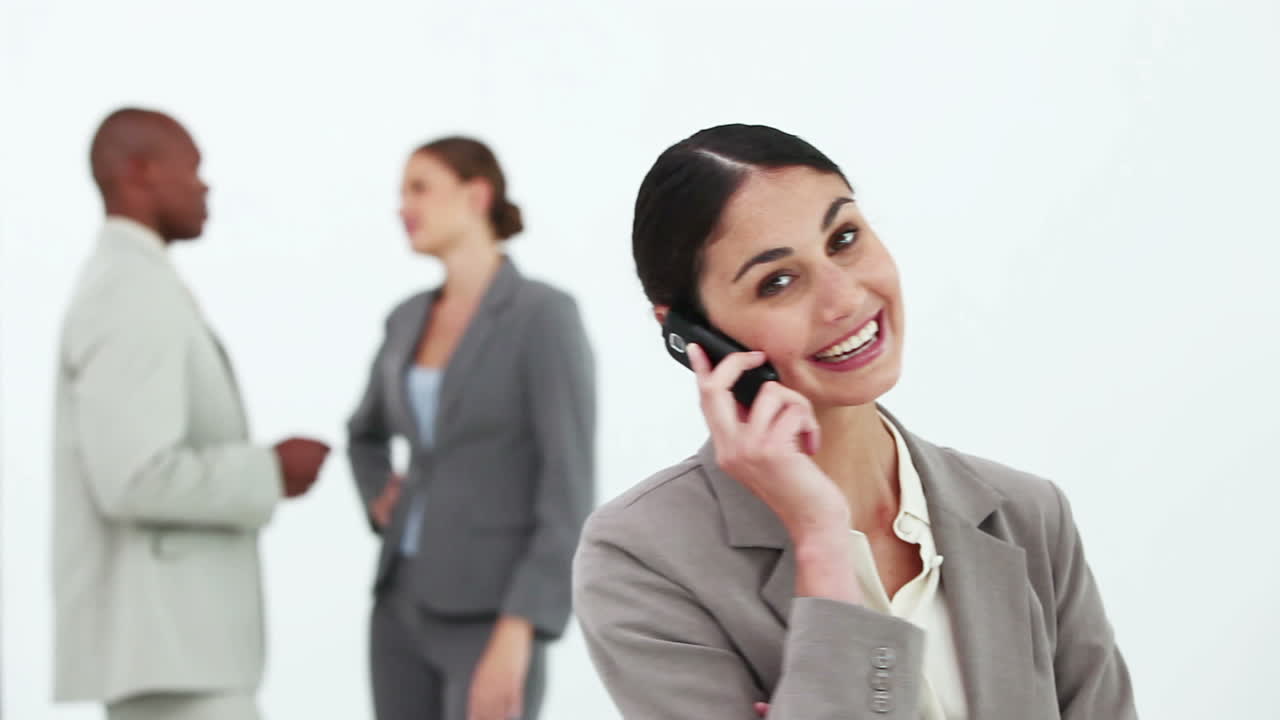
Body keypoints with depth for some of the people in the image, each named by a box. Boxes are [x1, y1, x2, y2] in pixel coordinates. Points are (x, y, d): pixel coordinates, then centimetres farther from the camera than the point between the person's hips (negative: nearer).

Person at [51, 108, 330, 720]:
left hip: (164, 624, 11)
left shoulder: (120, 293, 19)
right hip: (162, 632, -11)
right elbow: (134, 481, -26)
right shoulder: (132, 296, -17)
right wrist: (269, 473, -13)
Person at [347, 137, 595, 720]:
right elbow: (367, 436, 31)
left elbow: (570, 494, -17)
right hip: (407, 604, 7)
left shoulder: (547, 316, -12)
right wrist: (385, 509, 9)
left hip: (492, 616, -7)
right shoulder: (411, 319, 10)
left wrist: (516, 636, -23)